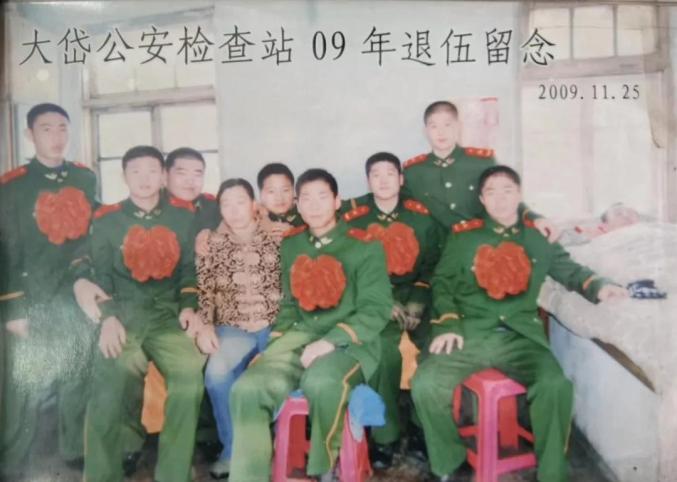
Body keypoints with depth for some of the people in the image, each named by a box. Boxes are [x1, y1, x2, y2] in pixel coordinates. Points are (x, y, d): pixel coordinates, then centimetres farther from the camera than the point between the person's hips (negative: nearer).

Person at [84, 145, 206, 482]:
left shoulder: (182, 216, 12)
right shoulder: (106, 220, 11)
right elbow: (99, 275, 8)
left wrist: (189, 306, -3)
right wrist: (109, 318, -8)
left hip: (168, 313, 1)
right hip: (123, 314, 0)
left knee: (190, 374, -26)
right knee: (109, 383, -27)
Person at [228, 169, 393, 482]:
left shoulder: (364, 248, 1)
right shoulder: (290, 245, 16)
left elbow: (377, 308, -6)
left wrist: (331, 341, -17)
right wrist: (277, 340, 3)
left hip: (349, 342, -3)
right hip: (298, 337, 4)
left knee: (320, 383, -36)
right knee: (247, 388, -25)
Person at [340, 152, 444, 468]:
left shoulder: (421, 217, 6)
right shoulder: (353, 217, 1)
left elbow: (432, 267, 6)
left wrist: (416, 304, -8)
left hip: (416, 296, 2)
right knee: (383, 347, -29)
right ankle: (384, 435, -13)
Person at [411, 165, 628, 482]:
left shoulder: (540, 237, 15)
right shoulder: (463, 235, 12)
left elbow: (569, 270, 22)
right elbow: (442, 282, 11)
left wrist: (599, 286, 0)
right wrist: (447, 325, -4)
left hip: (520, 336, 1)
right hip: (469, 332, 0)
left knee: (557, 386, -29)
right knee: (425, 385, -23)